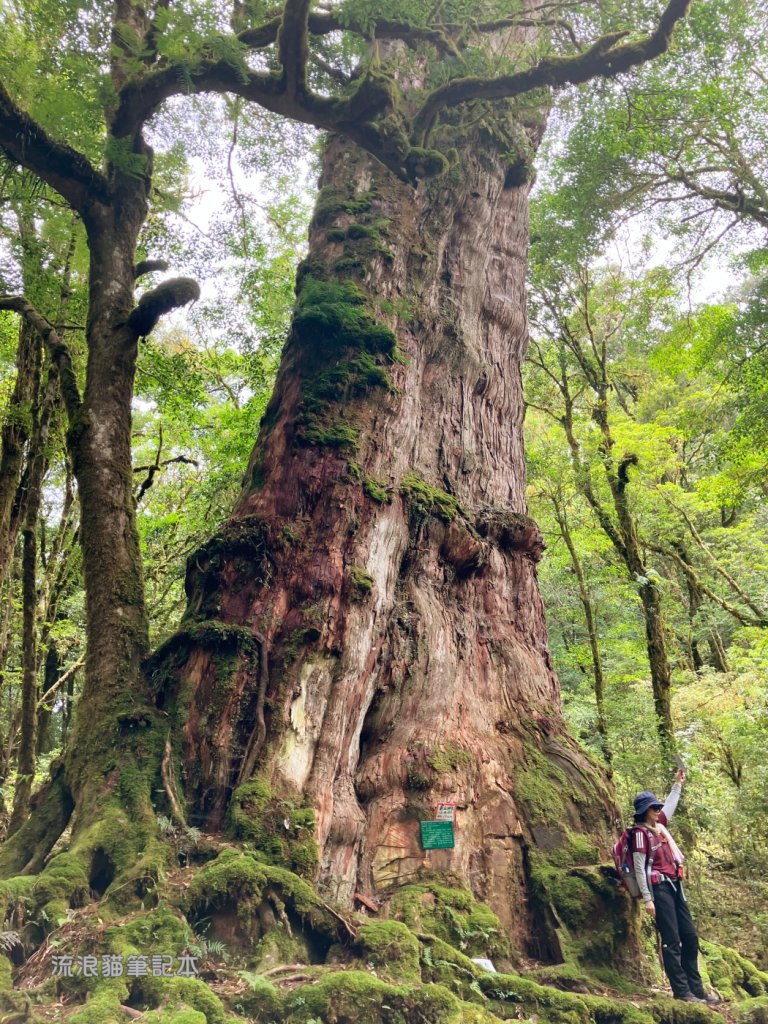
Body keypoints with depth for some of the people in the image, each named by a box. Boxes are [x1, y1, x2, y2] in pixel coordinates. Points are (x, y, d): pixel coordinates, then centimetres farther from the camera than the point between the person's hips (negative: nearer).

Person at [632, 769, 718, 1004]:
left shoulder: (659, 825, 11)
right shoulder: (641, 833, -12)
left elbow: (670, 805, 30)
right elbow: (639, 868, -14)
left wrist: (678, 784, 35)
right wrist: (647, 899, -17)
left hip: (674, 886, 9)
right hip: (659, 888, -9)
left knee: (690, 937, 10)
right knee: (671, 941, -6)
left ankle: (696, 989, 18)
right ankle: (682, 991, 1)